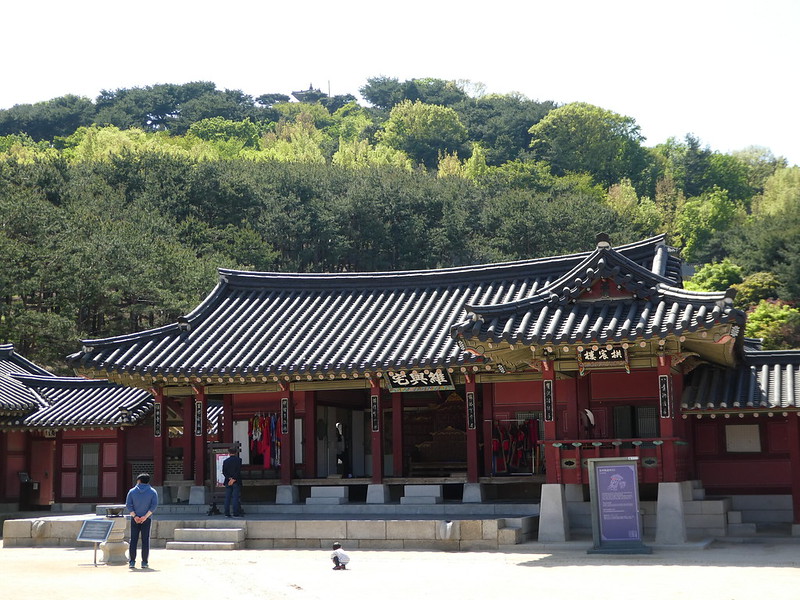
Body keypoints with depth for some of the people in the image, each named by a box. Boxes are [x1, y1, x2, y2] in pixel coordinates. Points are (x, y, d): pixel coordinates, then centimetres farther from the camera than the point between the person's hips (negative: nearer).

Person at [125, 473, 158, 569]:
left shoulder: (132, 491, 4)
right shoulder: (153, 492, 2)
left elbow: (128, 505, -4)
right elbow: (154, 505, -8)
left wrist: (134, 516, -9)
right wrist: (145, 516, -12)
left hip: (135, 519, 1)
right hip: (147, 519, 0)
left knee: (133, 539, 4)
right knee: (145, 540, 1)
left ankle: (132, 562, 1)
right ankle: (144, 562, -1)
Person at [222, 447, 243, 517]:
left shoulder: (225, 461, 8)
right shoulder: (238, 460, -4)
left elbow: (224, 472, 2)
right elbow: (238, 471, -12)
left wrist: (229, 478, -3)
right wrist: (233, 479, -10)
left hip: (228, 482, 3)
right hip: (236, 482, -3)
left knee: (227, 498, 6)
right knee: (236, 498, -3)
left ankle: (227, 513, 5)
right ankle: (236, 513, -7)